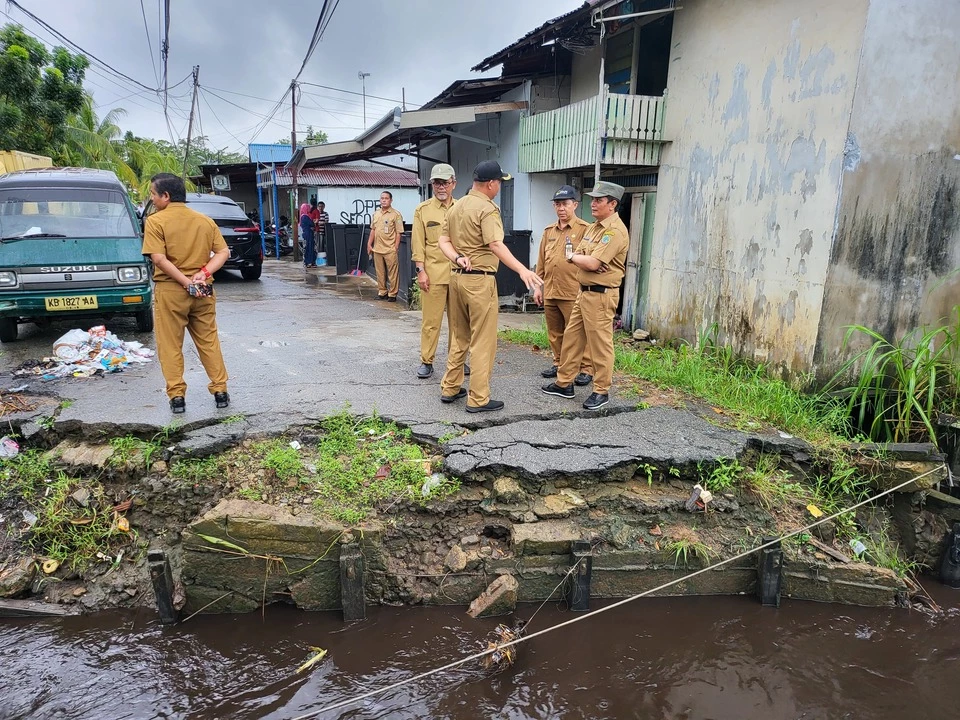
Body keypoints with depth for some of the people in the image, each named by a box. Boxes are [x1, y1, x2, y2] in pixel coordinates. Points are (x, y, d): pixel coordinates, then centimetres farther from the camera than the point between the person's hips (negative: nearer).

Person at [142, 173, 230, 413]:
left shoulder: (156, 221, -7)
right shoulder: (205, 220, 7)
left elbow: (159, 259, -17)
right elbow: (223, 252, 1)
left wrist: (186, 282, -15)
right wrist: (204, 274, -9)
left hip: (170, 291, -4)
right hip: (203, 291, 4)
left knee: (170, 346, 6)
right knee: (209, 342, 12)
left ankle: (176, 396, 7)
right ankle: (220, 391, 14)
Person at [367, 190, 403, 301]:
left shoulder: (396, 214, -4)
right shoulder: (376, 214, 13)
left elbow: (398, 233, -6)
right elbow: (373, 230, 19)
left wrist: (395, 247, -11)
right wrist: (369, 244, 13)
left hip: (390, 250, -5)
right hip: (377, 249, 5)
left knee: (392, 273, -2)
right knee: (380, 272, 12)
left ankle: (392, 294, 6)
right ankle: (382, 292, 23)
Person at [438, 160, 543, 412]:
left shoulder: (456, 207, 15)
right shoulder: (487, 208, -12)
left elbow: (444, 241, 10)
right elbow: (496, 245, -25)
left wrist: (458, 258, -7)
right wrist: (522, 269, -30)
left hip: (457, 277, 8)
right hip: (480, 280, -8)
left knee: (459, 337, 18)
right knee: (483, 342, -1)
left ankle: (450, 389, 26)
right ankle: (478, 399, 3)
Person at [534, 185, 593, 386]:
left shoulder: (585, 229, -3)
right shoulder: (548, 231, 16)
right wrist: (538, 287, 15)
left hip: (573, 293, -6)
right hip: (550, 292, 6)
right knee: (554, 332, 14)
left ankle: (586, 368, 8)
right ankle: (559, 363, 28)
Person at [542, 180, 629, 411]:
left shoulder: (615, 231, -15)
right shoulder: (594, 227, 16)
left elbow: (592, 263, -24)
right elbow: (579, 257, 12)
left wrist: (574, 257, -5)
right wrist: (578, 257, -12)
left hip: (601, 295, -10)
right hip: (584, 291, 10)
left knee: (600, 344, -1)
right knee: (571, 337, 14)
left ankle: (602, 391, 12)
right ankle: (564, 383, 25)